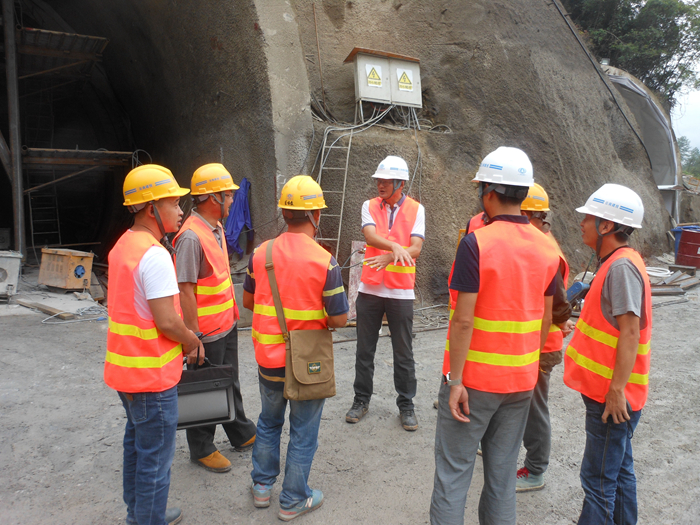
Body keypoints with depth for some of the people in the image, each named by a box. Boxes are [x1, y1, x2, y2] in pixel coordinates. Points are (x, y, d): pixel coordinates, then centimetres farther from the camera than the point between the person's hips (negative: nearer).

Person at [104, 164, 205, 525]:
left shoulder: (123, 245, 7)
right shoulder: (155, 255, -23)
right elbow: (167, 322, -26)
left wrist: (182, 342, 9)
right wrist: (194, 343, -6)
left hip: (125, 367, 10)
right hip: (152, 373, -10)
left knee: (136, 442, 24)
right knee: (156, 457, 6)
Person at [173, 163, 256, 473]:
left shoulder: (216, 228, 7)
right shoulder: (191, 236, -23)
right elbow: (185, 290, -24)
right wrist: (193, 336, -22)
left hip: (226, 324, 9)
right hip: (207, 332, -9)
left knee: (229, 383, 22)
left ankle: (242, 435, 39)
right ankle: (201, 449, 27)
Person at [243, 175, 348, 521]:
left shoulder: (261, 254, -7)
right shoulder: (324, 262, -19)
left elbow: (248, 301, 6)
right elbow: (339, 318, -16)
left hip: (268, 359, 4)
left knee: (268, 422, 25)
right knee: (303, 433, 14)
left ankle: (262, 486, 39)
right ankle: (293, 501, 28)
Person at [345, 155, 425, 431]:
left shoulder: (416, 209, 0)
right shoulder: (370, 206, 3)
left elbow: (416, 248, -11)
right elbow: (370, 236, -16)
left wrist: (389, 257, -28)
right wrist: (396, 246, -35)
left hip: (401, 292, -2)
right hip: (369, 289, 2)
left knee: (403, 354, 7)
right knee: (364, 350, 12)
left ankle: (406, 405, 24)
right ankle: (361, 400, 28)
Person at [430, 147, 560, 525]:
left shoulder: (476, 243, -18)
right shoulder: (545, 248, 2)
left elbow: (463, 320, -20)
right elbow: (545, 318, 9)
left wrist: (455, 380, -14)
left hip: (473, 379, -6)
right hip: (521, 380, 6)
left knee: (453, 469, 7)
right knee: (503, 470, 17)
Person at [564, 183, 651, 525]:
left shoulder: (622, 266, -21)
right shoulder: (616, 263, 10)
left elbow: (630, 332, -24)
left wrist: (617, 389, -23)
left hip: (613, 397, -10)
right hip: (609, 392, 10)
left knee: (598, 479, 1)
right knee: (618, 470, 21)